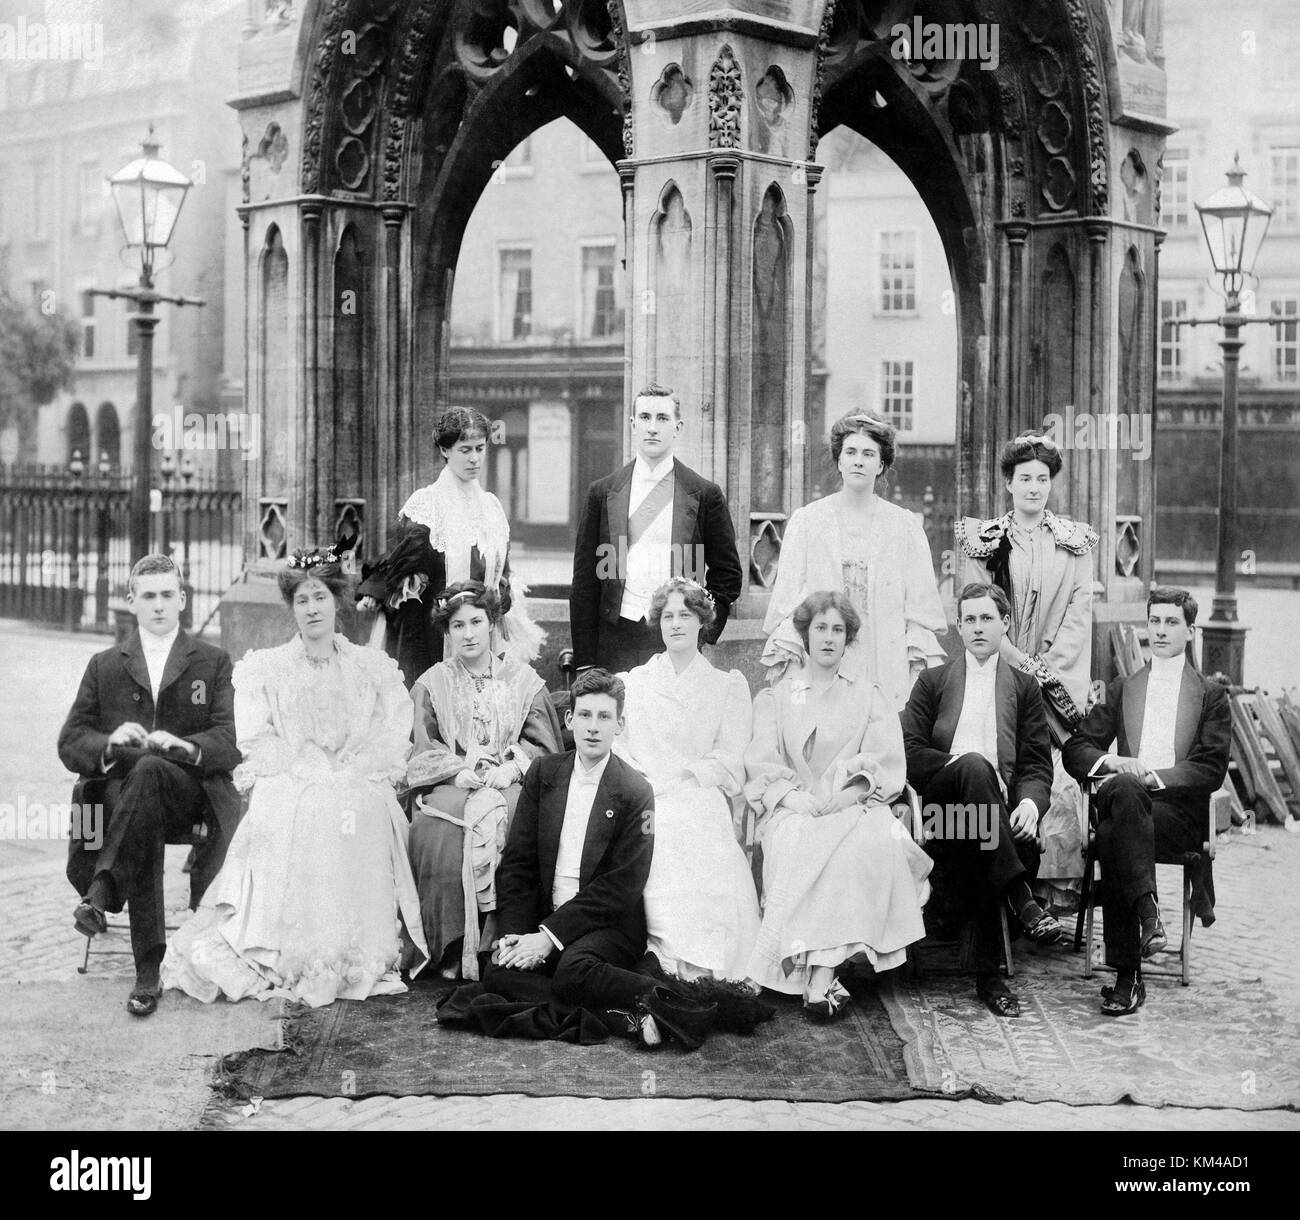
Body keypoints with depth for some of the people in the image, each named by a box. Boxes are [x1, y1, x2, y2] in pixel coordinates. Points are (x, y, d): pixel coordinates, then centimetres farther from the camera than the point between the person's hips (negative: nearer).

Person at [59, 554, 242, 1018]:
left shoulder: (214, 663, 15)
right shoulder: (105, 666, 20)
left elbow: (231, 742, 0)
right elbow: (70, 744, 10)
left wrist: (184, 746, -23)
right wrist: (110, 743, -16)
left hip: (190, 793, -2)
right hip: (117, 790, 2)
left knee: (148, 770, -39)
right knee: (145, 822, -38)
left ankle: (101, 890, -44)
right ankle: (148, 971, -46)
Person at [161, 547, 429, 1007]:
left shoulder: (375, 668, 17)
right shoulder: (262, 668, 16)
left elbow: (391, 742, 7)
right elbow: (256, 741, 5)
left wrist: (345, 773, -8)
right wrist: (309, 770, -7)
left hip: (358, 791, 1)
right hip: (288, 791, -1)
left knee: (361, 817, -28)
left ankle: (354, 963, -23)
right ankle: (283, 965, -26)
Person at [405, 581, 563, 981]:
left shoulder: (523, 681, 13)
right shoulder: (431, 684, 13)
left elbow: (542, 745, 9)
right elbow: (421, 753, 5)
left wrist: (511, 767, -9)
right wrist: (461, 771, -11)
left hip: (510, 786, 0)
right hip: (448, 788, 0)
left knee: (509, 835, -34)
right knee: (438, 839, -32)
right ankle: (453, 953, -25)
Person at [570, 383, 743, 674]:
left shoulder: (706, 494, 5)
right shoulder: (602, 493, 8)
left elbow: (727, 573, 9)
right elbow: (584, 580, 7)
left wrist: (703, 636, -4)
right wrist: (584, 660, 2)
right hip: (615, 642, 1)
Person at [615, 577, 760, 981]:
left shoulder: (728, 685, 18)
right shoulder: (634, 682, 24)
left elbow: (728, 759, 6)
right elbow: (620, 750, 14)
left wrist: (677, 780, -6)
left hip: (700, 802, -1)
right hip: (643, 807, 1)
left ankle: (700, 974, -33)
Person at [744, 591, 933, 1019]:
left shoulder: (870, 698, 20)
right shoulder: (774, 698, 20)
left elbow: (886, 767, 5)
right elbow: (761, 765, 6)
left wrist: (839, 798, -13)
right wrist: (792, 795, -15)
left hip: (855, 808, 0)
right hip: (793, 810, 0)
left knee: (869, 841, -36)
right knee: (798, 842, -37)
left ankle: (819, 978, -43)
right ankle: (822, 978, -41)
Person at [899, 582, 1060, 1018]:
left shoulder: (1024, 687, 23)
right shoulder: (933, 681, 22)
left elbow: (1037, 765, 12)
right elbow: (911, 753, 9)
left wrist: (1030, 803, -11)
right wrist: (961, 765, -9)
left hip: (1002, 799, 1)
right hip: (941, 803, -1)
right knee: (974, 767, -36)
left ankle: (988, 975, -30)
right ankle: (1020, 897, -43)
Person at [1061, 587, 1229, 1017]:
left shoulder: (1211, 695, 15)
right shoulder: (1121, 690, 24)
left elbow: (1211, 770, 2)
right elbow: (1075, 749, 15)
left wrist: (1153, 776, -13)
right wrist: (1111, 762, -7)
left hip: (1180, 811, -2)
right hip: (1124, 800, 2)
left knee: (1112, 836, -34)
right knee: (1122, 790, -36)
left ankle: (1127, 974, -37)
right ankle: (1147, 913, -41)